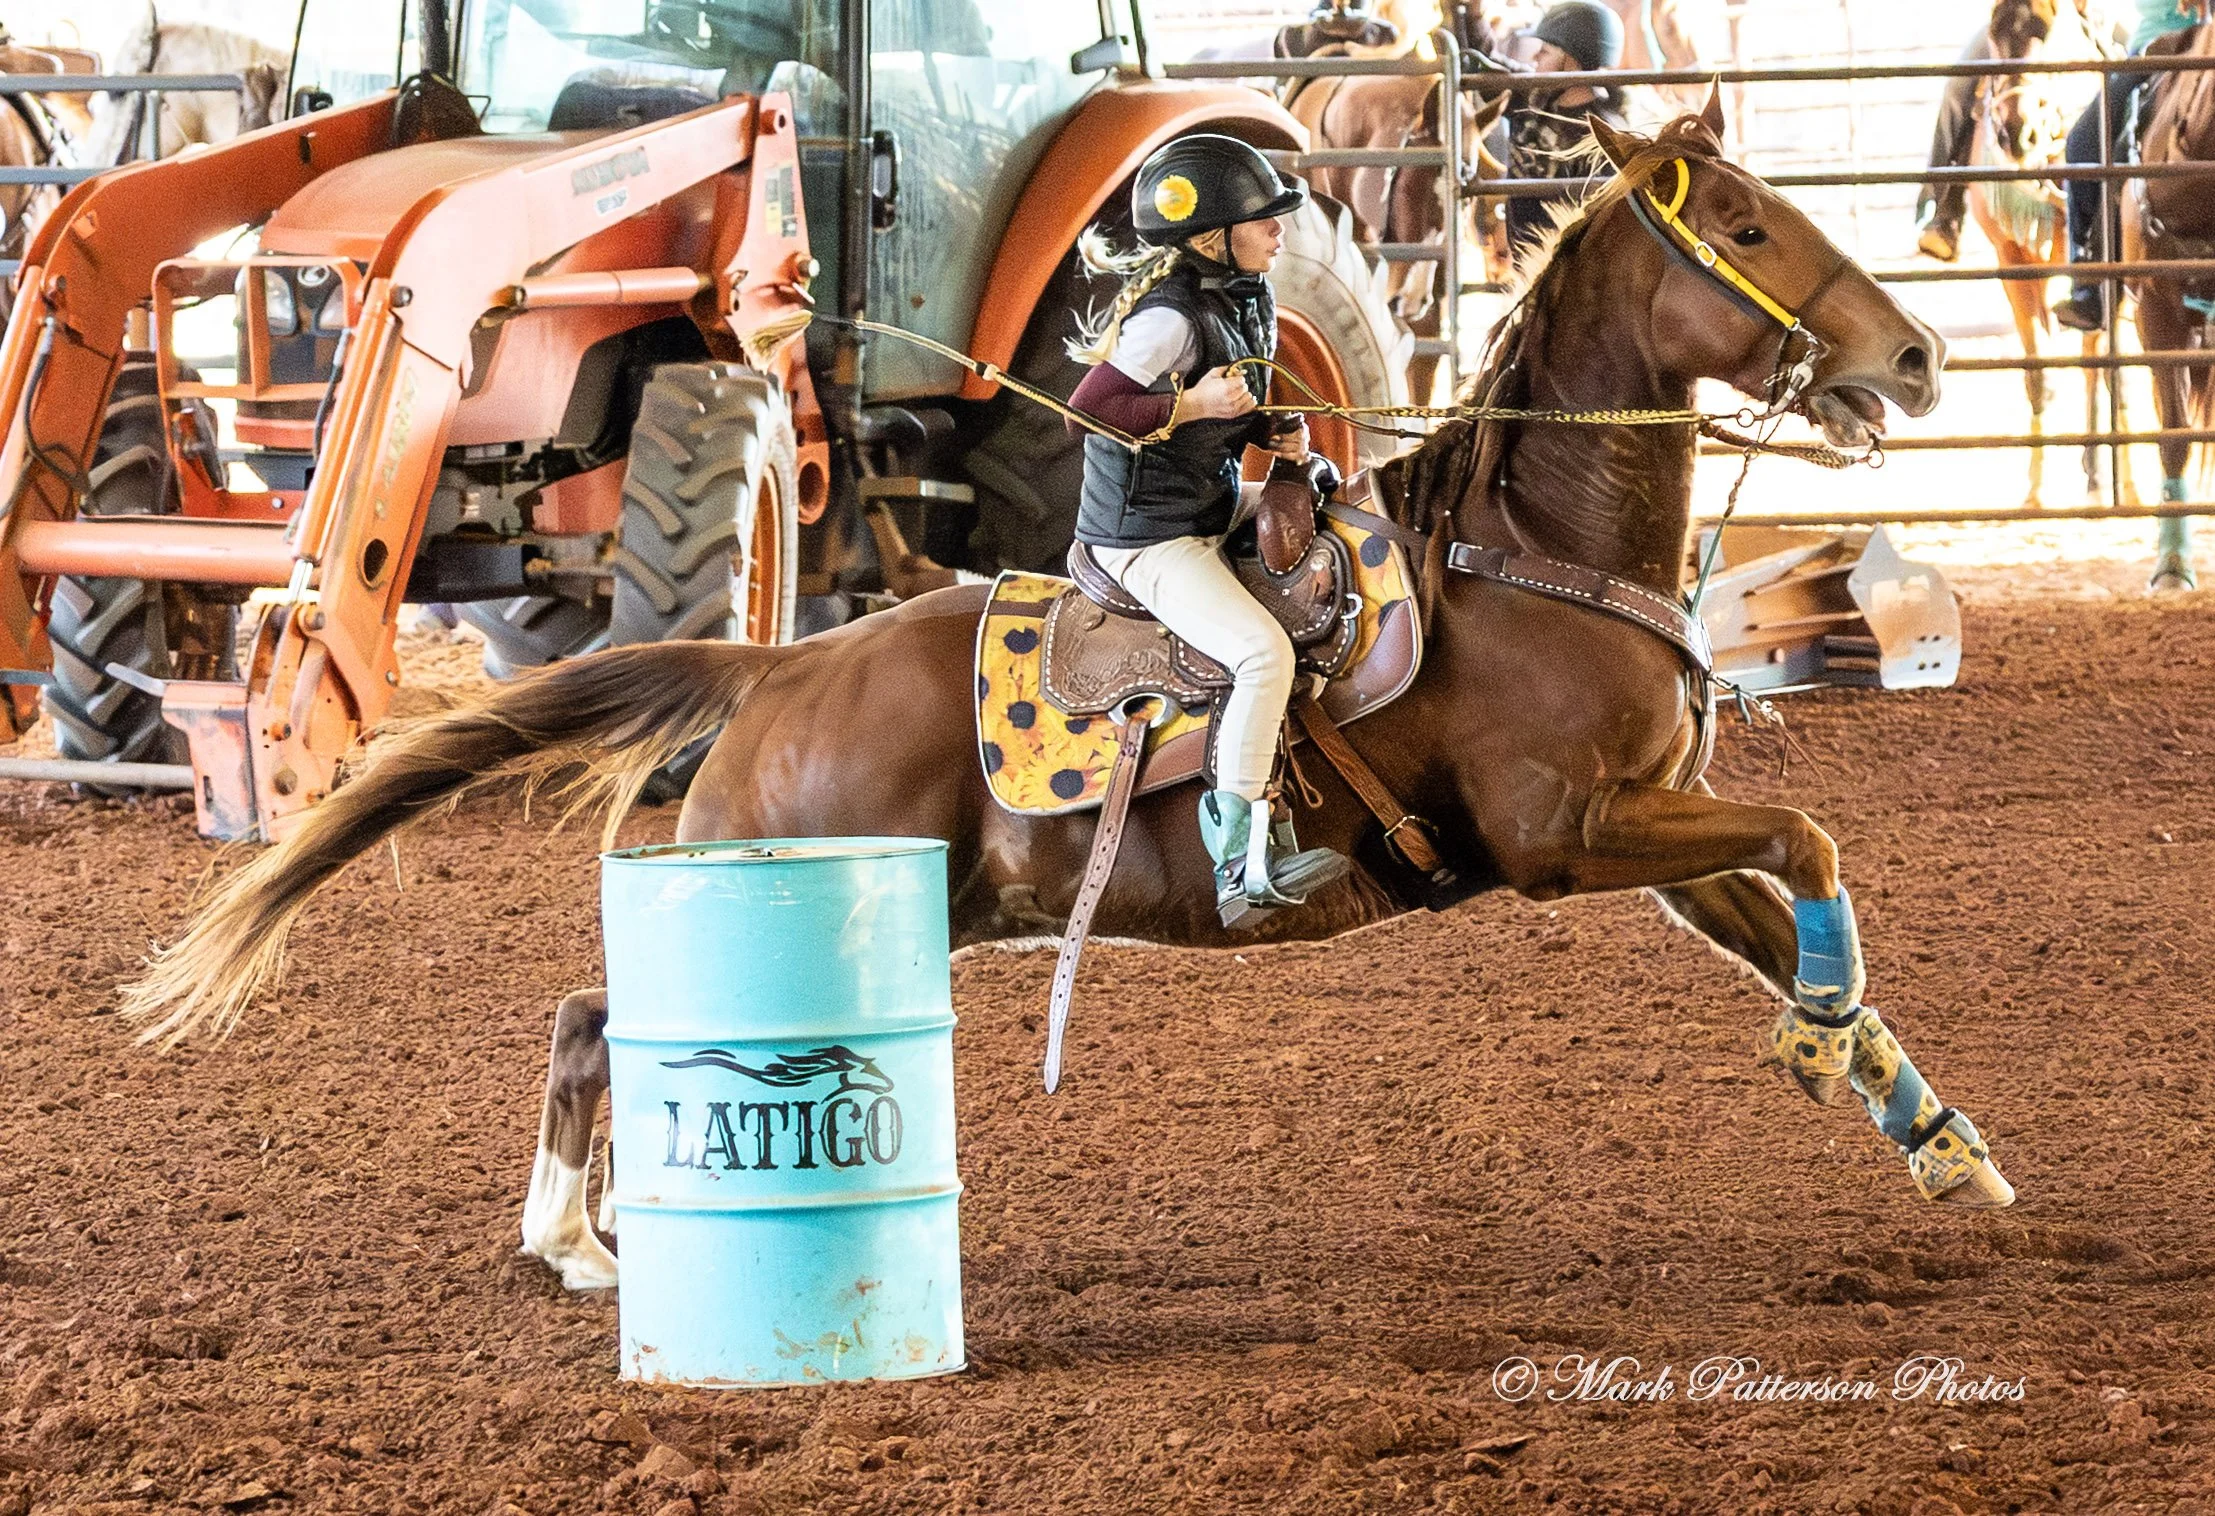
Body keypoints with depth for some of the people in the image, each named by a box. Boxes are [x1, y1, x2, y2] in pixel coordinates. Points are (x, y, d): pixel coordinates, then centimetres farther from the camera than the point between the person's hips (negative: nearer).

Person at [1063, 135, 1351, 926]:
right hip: (1148, 540, -10)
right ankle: (1240, 859, -20)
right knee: (1264, 652, -23)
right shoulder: (1171, 318, -21)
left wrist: (1273, 430, 3)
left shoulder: (1241, 303, 8)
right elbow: (1089, 406, -24)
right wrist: (1192, 404, -27)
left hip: (1203, 525, 10)